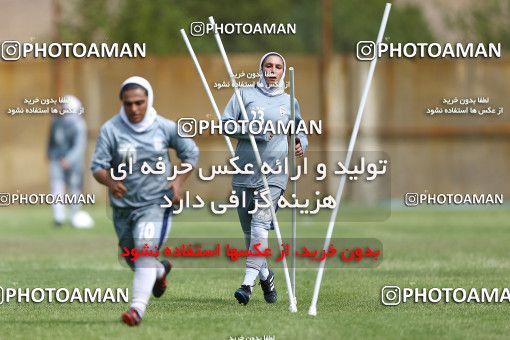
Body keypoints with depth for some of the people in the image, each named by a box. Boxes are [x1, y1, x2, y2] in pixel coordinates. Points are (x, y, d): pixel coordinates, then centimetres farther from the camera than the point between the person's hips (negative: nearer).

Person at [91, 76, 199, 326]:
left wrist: (179, 181, -6)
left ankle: (138, 308, -29)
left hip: (155, 202, -3)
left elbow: (191, 153, 8)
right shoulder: (110, 130, -10)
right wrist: (109, 181, -33)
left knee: (145, 250, -24)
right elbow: (97, 166, -11)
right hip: (123, 205, 3)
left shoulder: (165, 128, -6)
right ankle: (161, 270, 52)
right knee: (132, 258, 18)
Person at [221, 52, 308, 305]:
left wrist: (301, 144, 4)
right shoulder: (245, 95, 9)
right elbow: (225, 123, 1)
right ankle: (265, 274, 29)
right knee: (249, 230, 7)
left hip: (274, 173, -1)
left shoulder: (290, 102, 15)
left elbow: (301, 131, 27)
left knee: (260, 225, -17)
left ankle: (248, 282, -24)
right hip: (244, 171, 1)